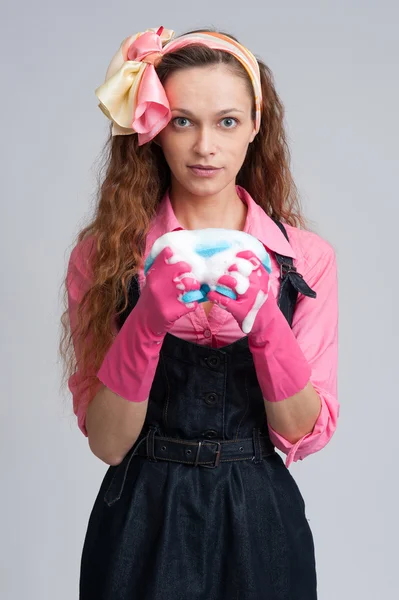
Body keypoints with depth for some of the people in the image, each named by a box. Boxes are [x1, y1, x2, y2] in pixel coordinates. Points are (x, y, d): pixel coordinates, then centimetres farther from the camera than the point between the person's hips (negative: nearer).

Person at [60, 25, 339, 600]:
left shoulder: (307, 258, -4)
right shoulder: (103, 254, -6)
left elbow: (305, 434, -6)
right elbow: (107, 442, -9)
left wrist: (265, 320, -22)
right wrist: (148, 323, -24)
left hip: (260, 524, 1)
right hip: (141, 524, 0)